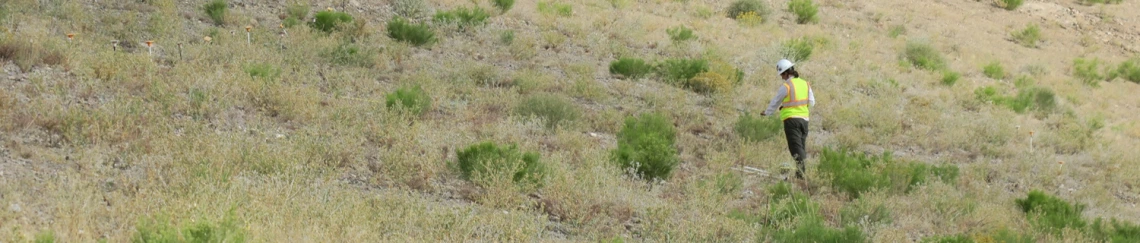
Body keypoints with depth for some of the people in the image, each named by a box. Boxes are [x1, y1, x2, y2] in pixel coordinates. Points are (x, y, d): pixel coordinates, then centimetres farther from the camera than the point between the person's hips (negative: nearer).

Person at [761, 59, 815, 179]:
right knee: (802, 146, 13)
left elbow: (775, 102, 4)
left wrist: (767, 112, 22)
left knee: (796, 147, -11)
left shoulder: (786, 86, -9)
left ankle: (802, 173, -26)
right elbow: (812, 103, 13)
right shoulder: (805, 84, 9)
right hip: (804, 119, 6)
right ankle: (803, 172, 11)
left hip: (791, 119, -6)